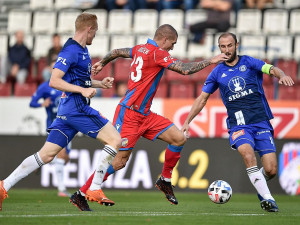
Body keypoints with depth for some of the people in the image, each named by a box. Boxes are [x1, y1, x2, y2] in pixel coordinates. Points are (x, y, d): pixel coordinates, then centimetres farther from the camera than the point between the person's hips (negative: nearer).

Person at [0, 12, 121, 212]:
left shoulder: (82, 50, 18)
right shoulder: (71, 50, -12)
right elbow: (54, 81, -18)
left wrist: (99, 83, 19)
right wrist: (82, 90, -23)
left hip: (67, 112, 10)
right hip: (76, 108, -10)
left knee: (46, 154, 7)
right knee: (115, 139, -9)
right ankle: (94, 189, -11)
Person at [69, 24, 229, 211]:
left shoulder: (141, 49, 12)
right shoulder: (157, 53, -14)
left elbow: (117, 52, 27)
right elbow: (185, 69, -20)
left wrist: (102, 63, 45)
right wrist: (210, 61, -10)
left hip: (144, 115, 10)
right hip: (129, 114, -10)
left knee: (179, 138, 0)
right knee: (120, 160, -8)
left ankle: (165, 180, 14)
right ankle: (82, 192, 1)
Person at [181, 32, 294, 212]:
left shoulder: (249, 63, 6)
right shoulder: (217, 73, 11)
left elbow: (271, 69, -10)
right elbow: (202, 98, 18)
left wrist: (282, 75, -33)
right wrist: (187, 122, 14)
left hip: (261, 121, 0)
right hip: (238, 125, 0)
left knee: (271, 170, -8)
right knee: (247, 153, -32)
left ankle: (260, 182, 28)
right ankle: (267, 197, -27)